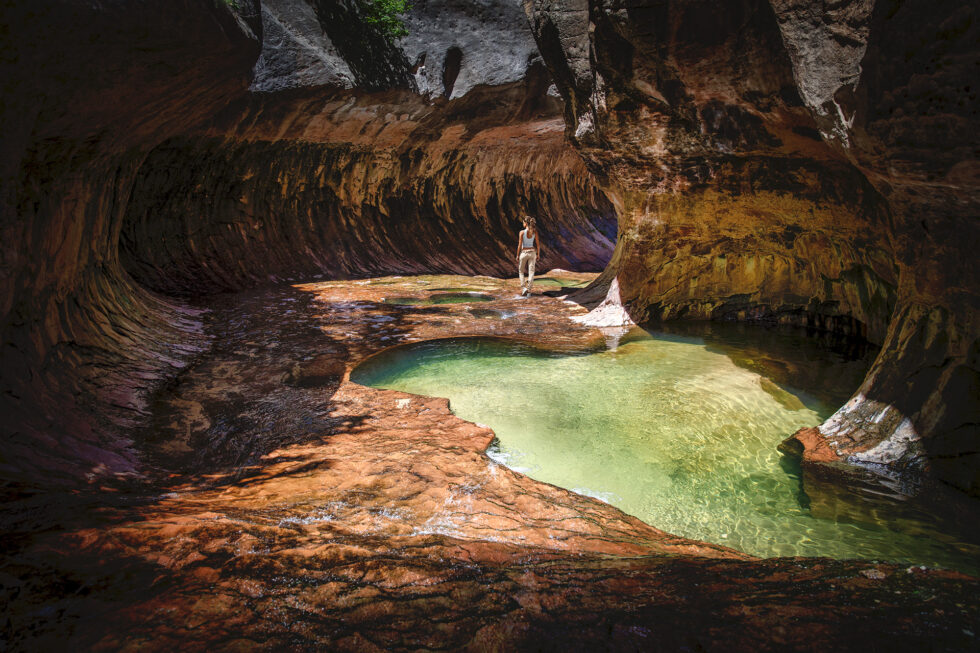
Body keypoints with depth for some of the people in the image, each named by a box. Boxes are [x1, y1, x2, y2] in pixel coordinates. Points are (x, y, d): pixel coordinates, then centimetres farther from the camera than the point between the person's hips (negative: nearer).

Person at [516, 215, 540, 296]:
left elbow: (519, 245, -12)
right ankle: (529, 289, 4)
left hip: (524, 253, -2)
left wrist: (517, 255, -1)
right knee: (531, 271, 5)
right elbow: (538, 244, -1)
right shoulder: (535, 232, -5)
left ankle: (523, 288, 1)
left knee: (521, 271, 13)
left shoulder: (522, 232, -14)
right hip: (532, 253, 2)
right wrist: (538, 254, 11)